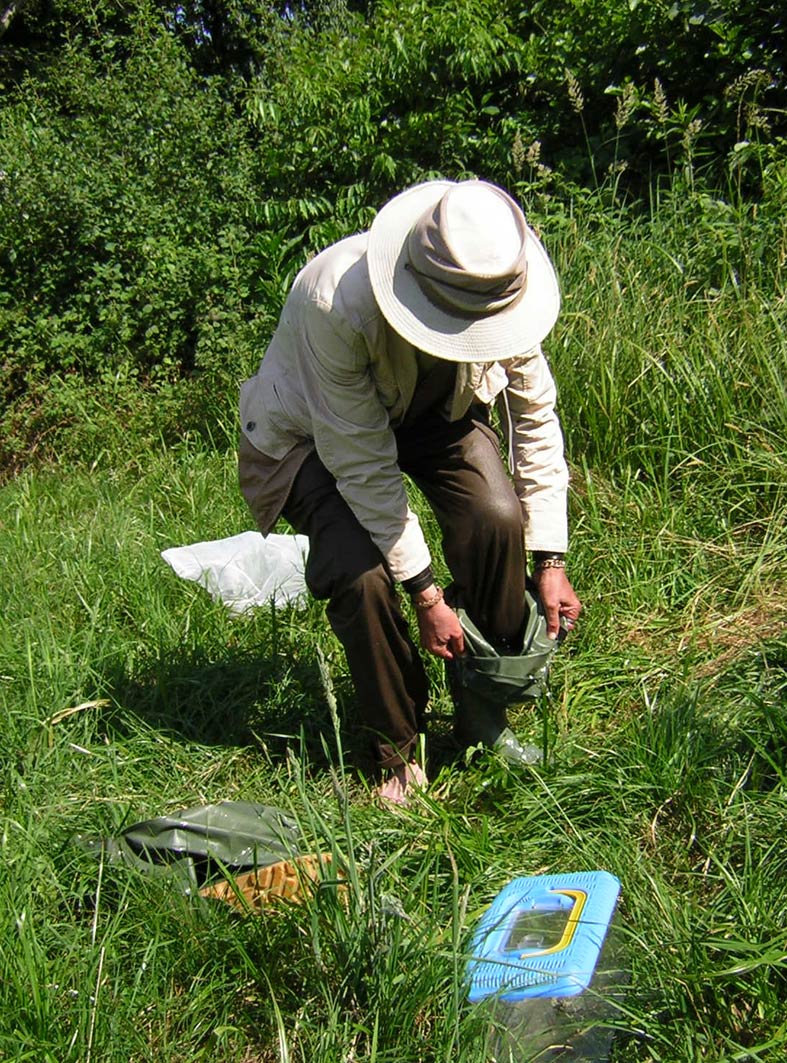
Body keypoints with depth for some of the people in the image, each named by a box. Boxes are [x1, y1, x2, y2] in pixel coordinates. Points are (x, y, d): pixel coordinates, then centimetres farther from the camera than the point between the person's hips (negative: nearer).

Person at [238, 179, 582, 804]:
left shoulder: (502, 290, -25)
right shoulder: (337, 304, -39)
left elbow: (535, 418, -12)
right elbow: (364, 466, -32)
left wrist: (550, 561, -12)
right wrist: (425, 595, -27)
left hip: (435, 412, 4)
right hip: (315, 431, -3)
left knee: (499, 518, -24)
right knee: (361, 573, -27)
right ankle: (400, 751, 2)